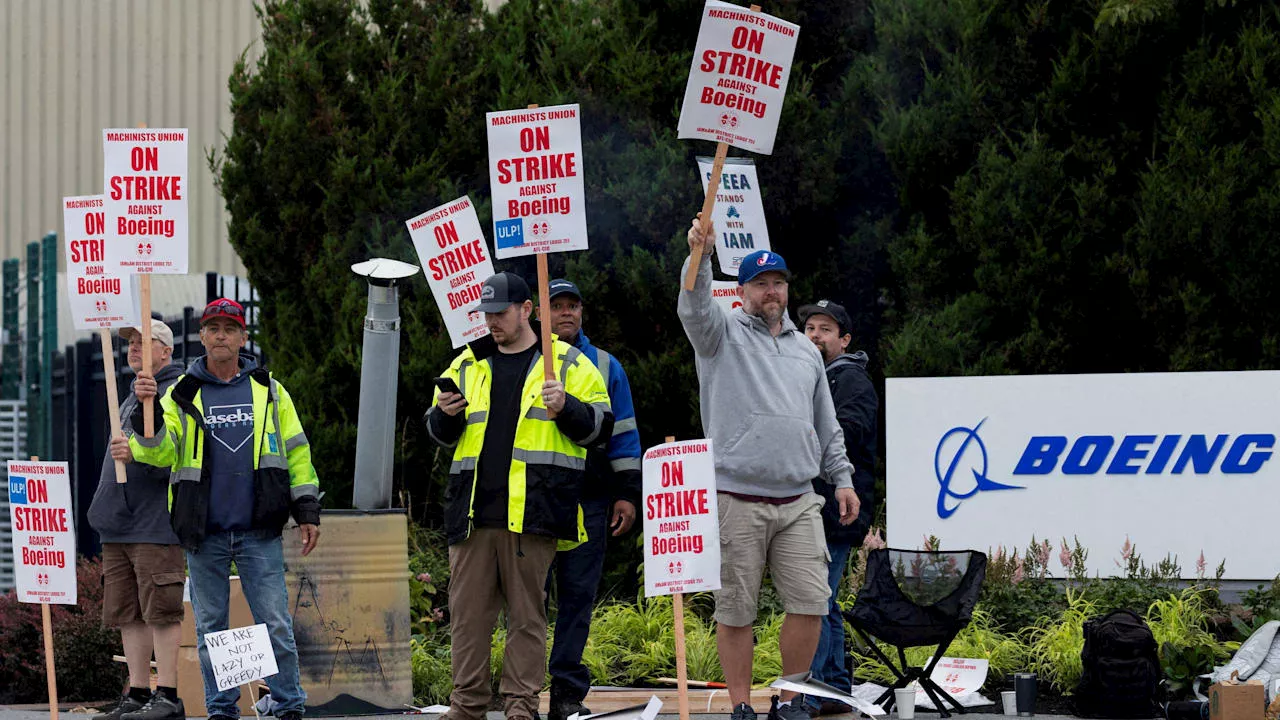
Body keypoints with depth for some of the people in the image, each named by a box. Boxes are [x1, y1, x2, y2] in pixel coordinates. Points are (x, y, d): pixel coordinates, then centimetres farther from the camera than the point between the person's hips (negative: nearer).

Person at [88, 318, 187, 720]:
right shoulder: (132, 397, 23)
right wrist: (104, 509, 21)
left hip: (157, 523, -9)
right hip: (118, 527, 9)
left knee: (160, 611, -9)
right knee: (128, 614, 7)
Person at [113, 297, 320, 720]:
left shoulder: (268, 391, 9)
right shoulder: (183, 394, 7)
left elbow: (296, 452, 11)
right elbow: (161, 454, -3)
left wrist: (307, 510, 5)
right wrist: (147, 412, -20)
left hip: (259, 531, -1)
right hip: (204, 534, 1)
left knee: (275, 625, -4)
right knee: (210, 627, 6)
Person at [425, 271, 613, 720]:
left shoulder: (567, 365, 7)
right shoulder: (468, 365, 18)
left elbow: (599, 426, 4)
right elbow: (440, 434, 23)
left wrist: (565, 408, -14)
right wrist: (445, 414, 0)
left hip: (531, 514, -4)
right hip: (473, 513, 4)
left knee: (527, 612, -1)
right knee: (468, 612, 3)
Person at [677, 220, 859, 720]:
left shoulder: (806, 350, 20)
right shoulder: (724, 336, 6)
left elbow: (826, 425, 24)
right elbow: (694, 309, -17)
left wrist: (842, 478, 15)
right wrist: (699, 256, -34)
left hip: (798, 501, 4)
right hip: (737, 501, -4)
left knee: (810, 603, -4)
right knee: (736, 608, -2)